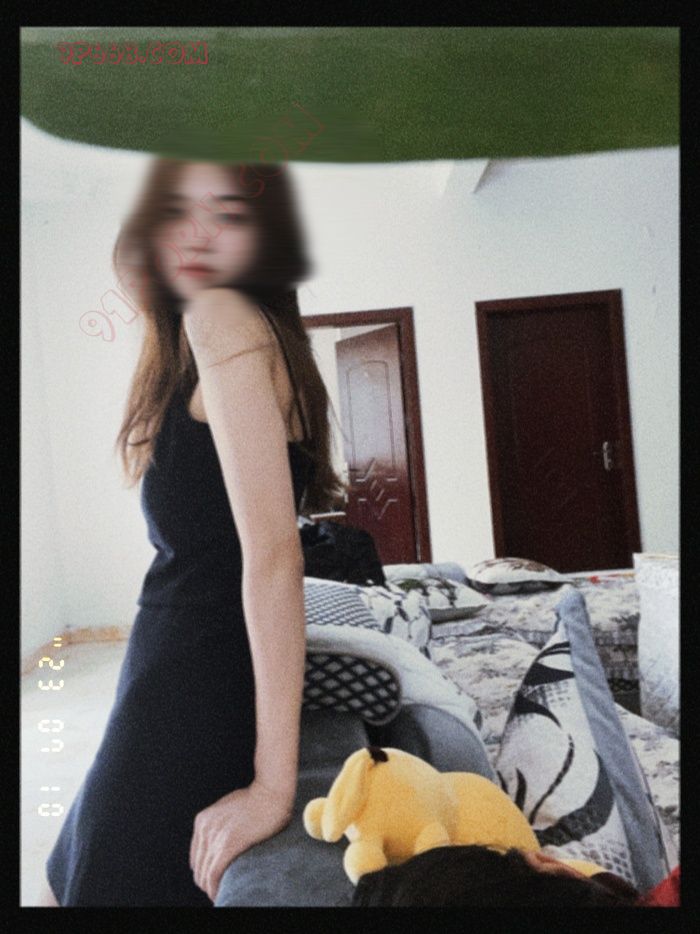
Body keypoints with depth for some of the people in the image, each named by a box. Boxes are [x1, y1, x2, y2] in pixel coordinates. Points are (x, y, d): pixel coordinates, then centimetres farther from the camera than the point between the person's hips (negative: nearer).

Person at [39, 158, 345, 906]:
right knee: (65, 881, 28)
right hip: (180, 676, 9)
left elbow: (272, 547, -25)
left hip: (190, 693, -9)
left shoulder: (222, 317, -16)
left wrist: (273, 784, -24)